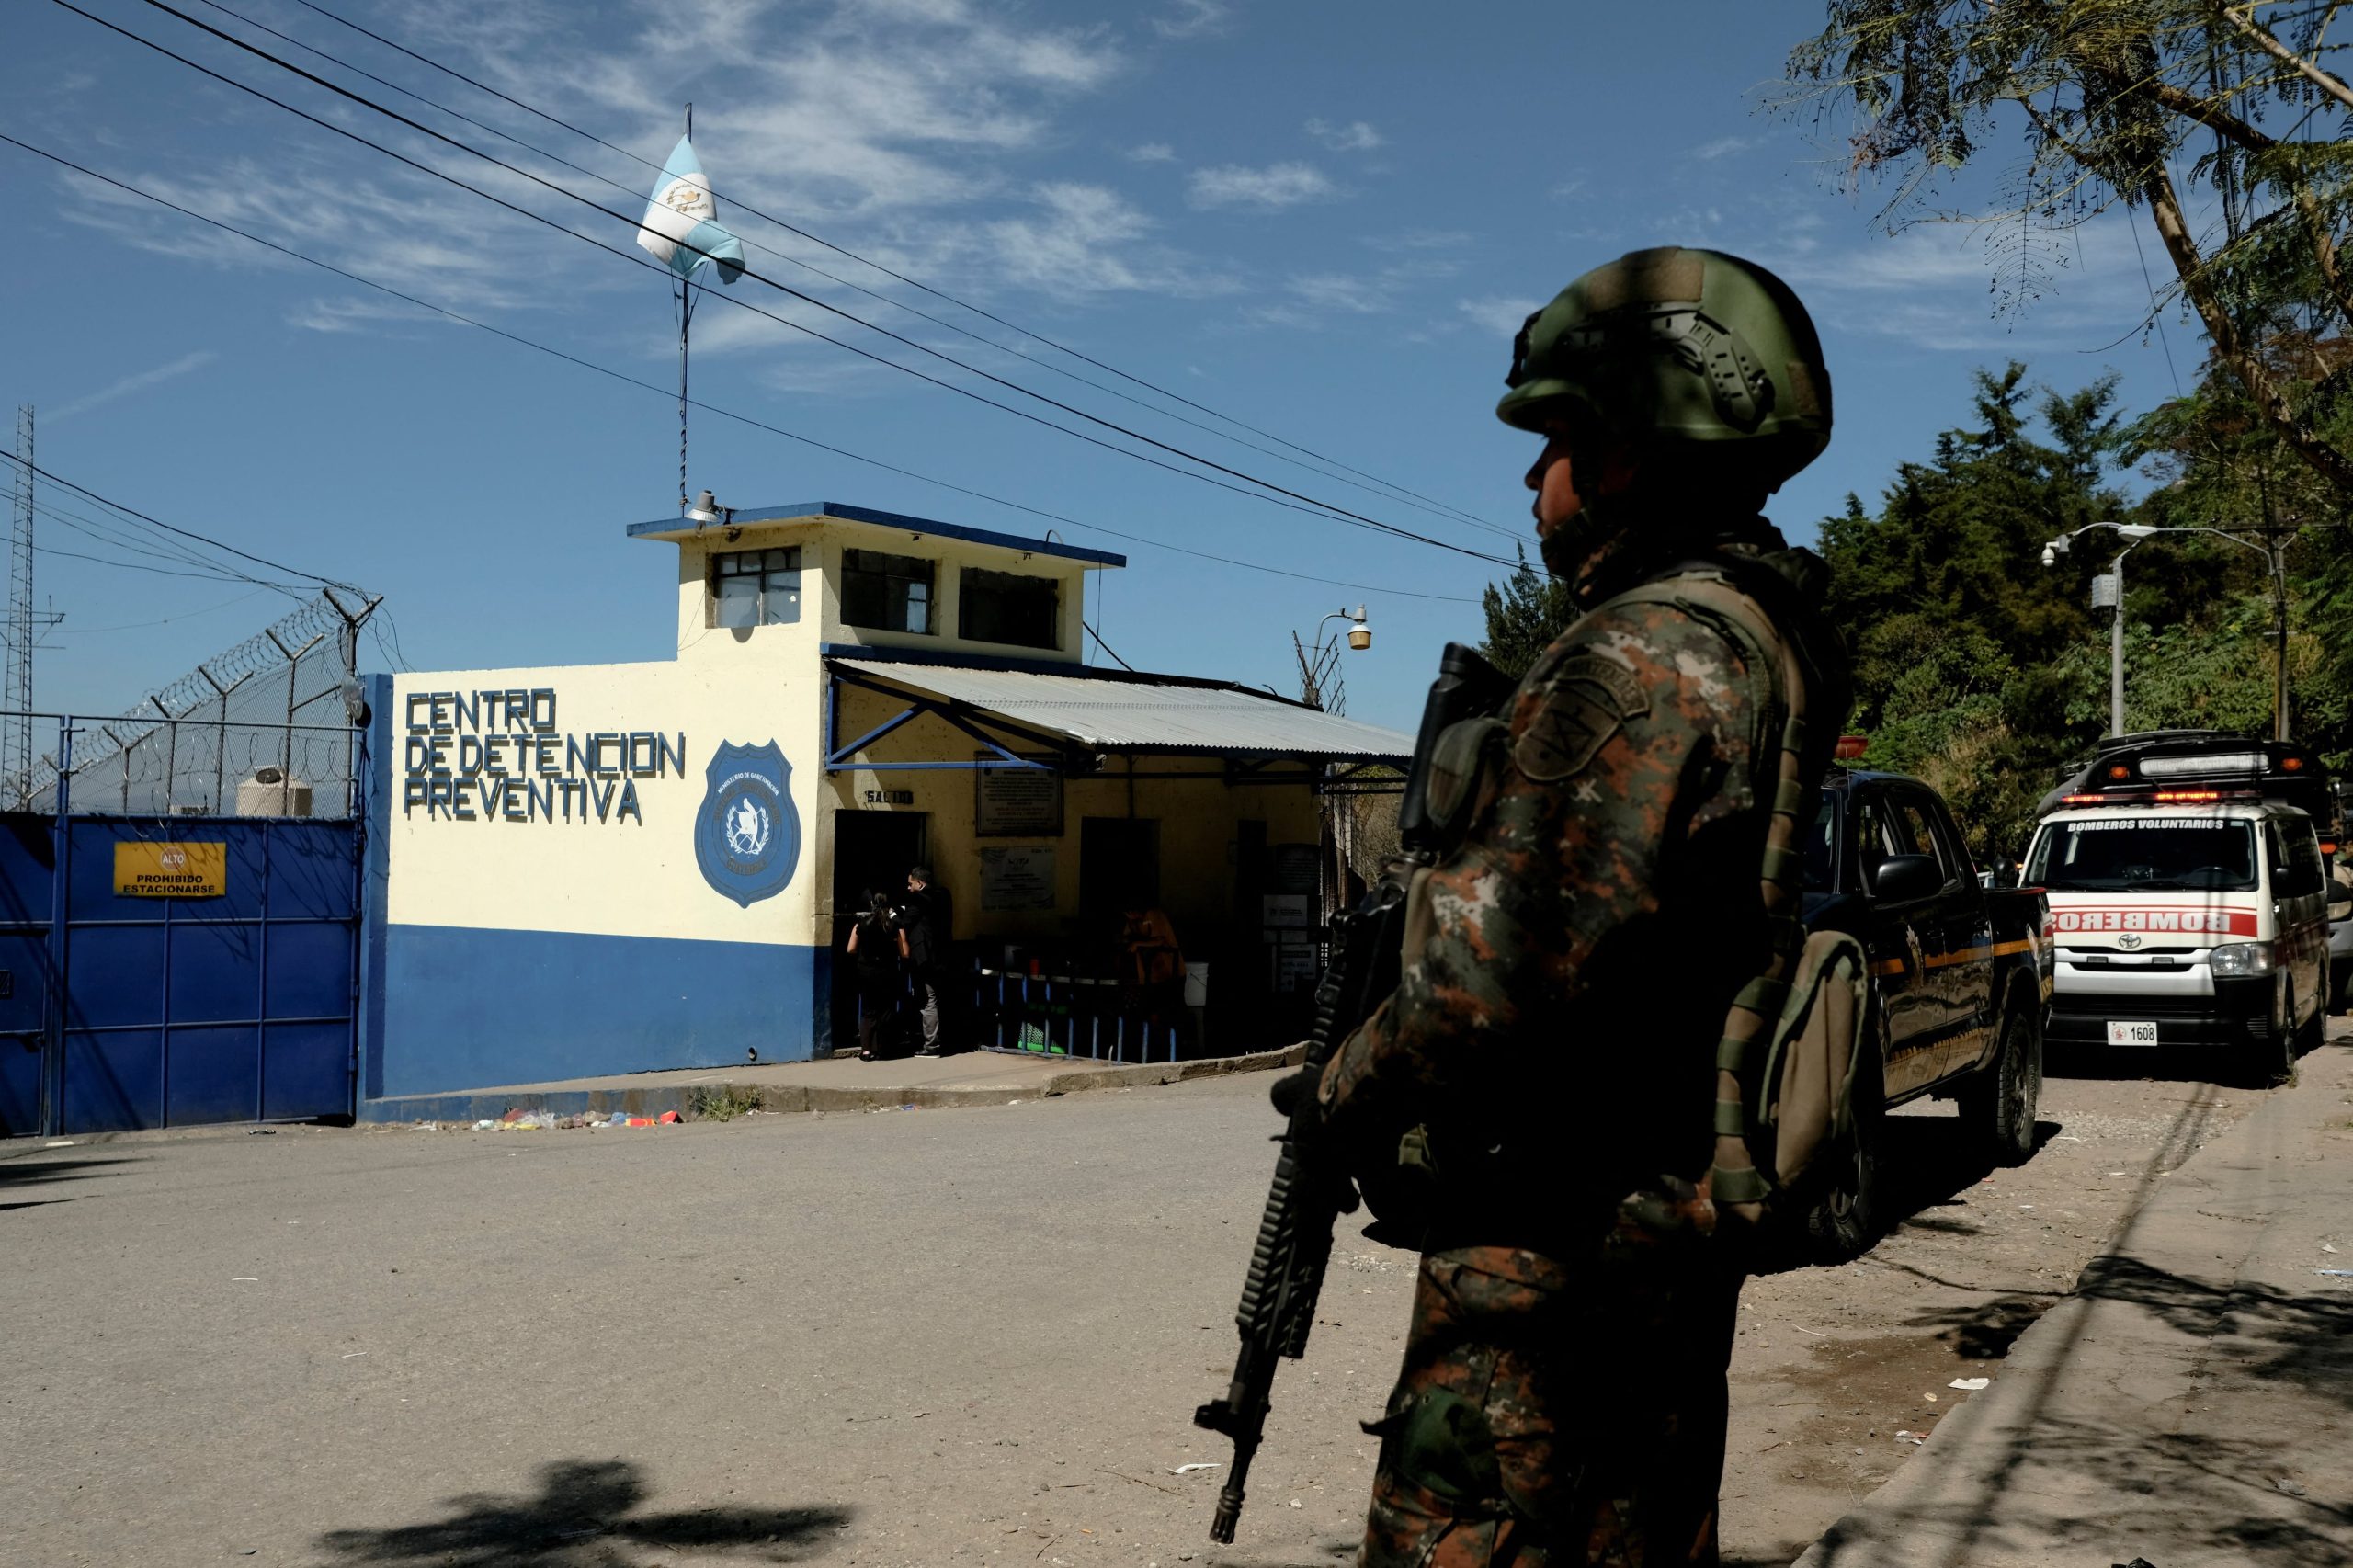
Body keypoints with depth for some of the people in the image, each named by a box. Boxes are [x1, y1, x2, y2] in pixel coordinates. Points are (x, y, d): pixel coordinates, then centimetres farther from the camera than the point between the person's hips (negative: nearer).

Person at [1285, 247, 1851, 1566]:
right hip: (1672, 1227, 11)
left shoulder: (1650, 654, -20)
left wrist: (1353, 1092, -10)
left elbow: (1518, 953, -25)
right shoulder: (1761, 641, 14)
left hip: (1564, 1240, -11)